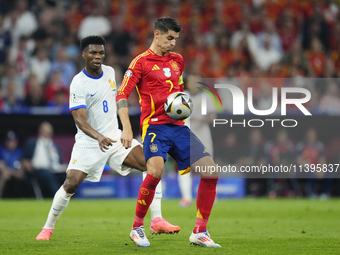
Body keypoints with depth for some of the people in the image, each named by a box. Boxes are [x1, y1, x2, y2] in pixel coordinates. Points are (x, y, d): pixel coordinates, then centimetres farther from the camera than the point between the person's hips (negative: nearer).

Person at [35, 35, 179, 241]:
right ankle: (48, 228, 7)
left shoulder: (110, 72, 4)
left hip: (114, 136, 5)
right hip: (88, 143, -5)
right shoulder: (79, 83, -16)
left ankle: (158, 221, -8)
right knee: (70, 185, -15)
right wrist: (98, 137, -42)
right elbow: (79, 120, -26)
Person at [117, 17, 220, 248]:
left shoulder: (178, 60, 18)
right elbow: (122, 95, -7)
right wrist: (127, 128, -18)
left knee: (211, 171, -6)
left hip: (179, 127, 6)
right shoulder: (141, 62, -1)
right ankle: (137, 227, -12)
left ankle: (200, 232, 3)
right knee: (156, 170, -31)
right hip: (155, 126, -6)